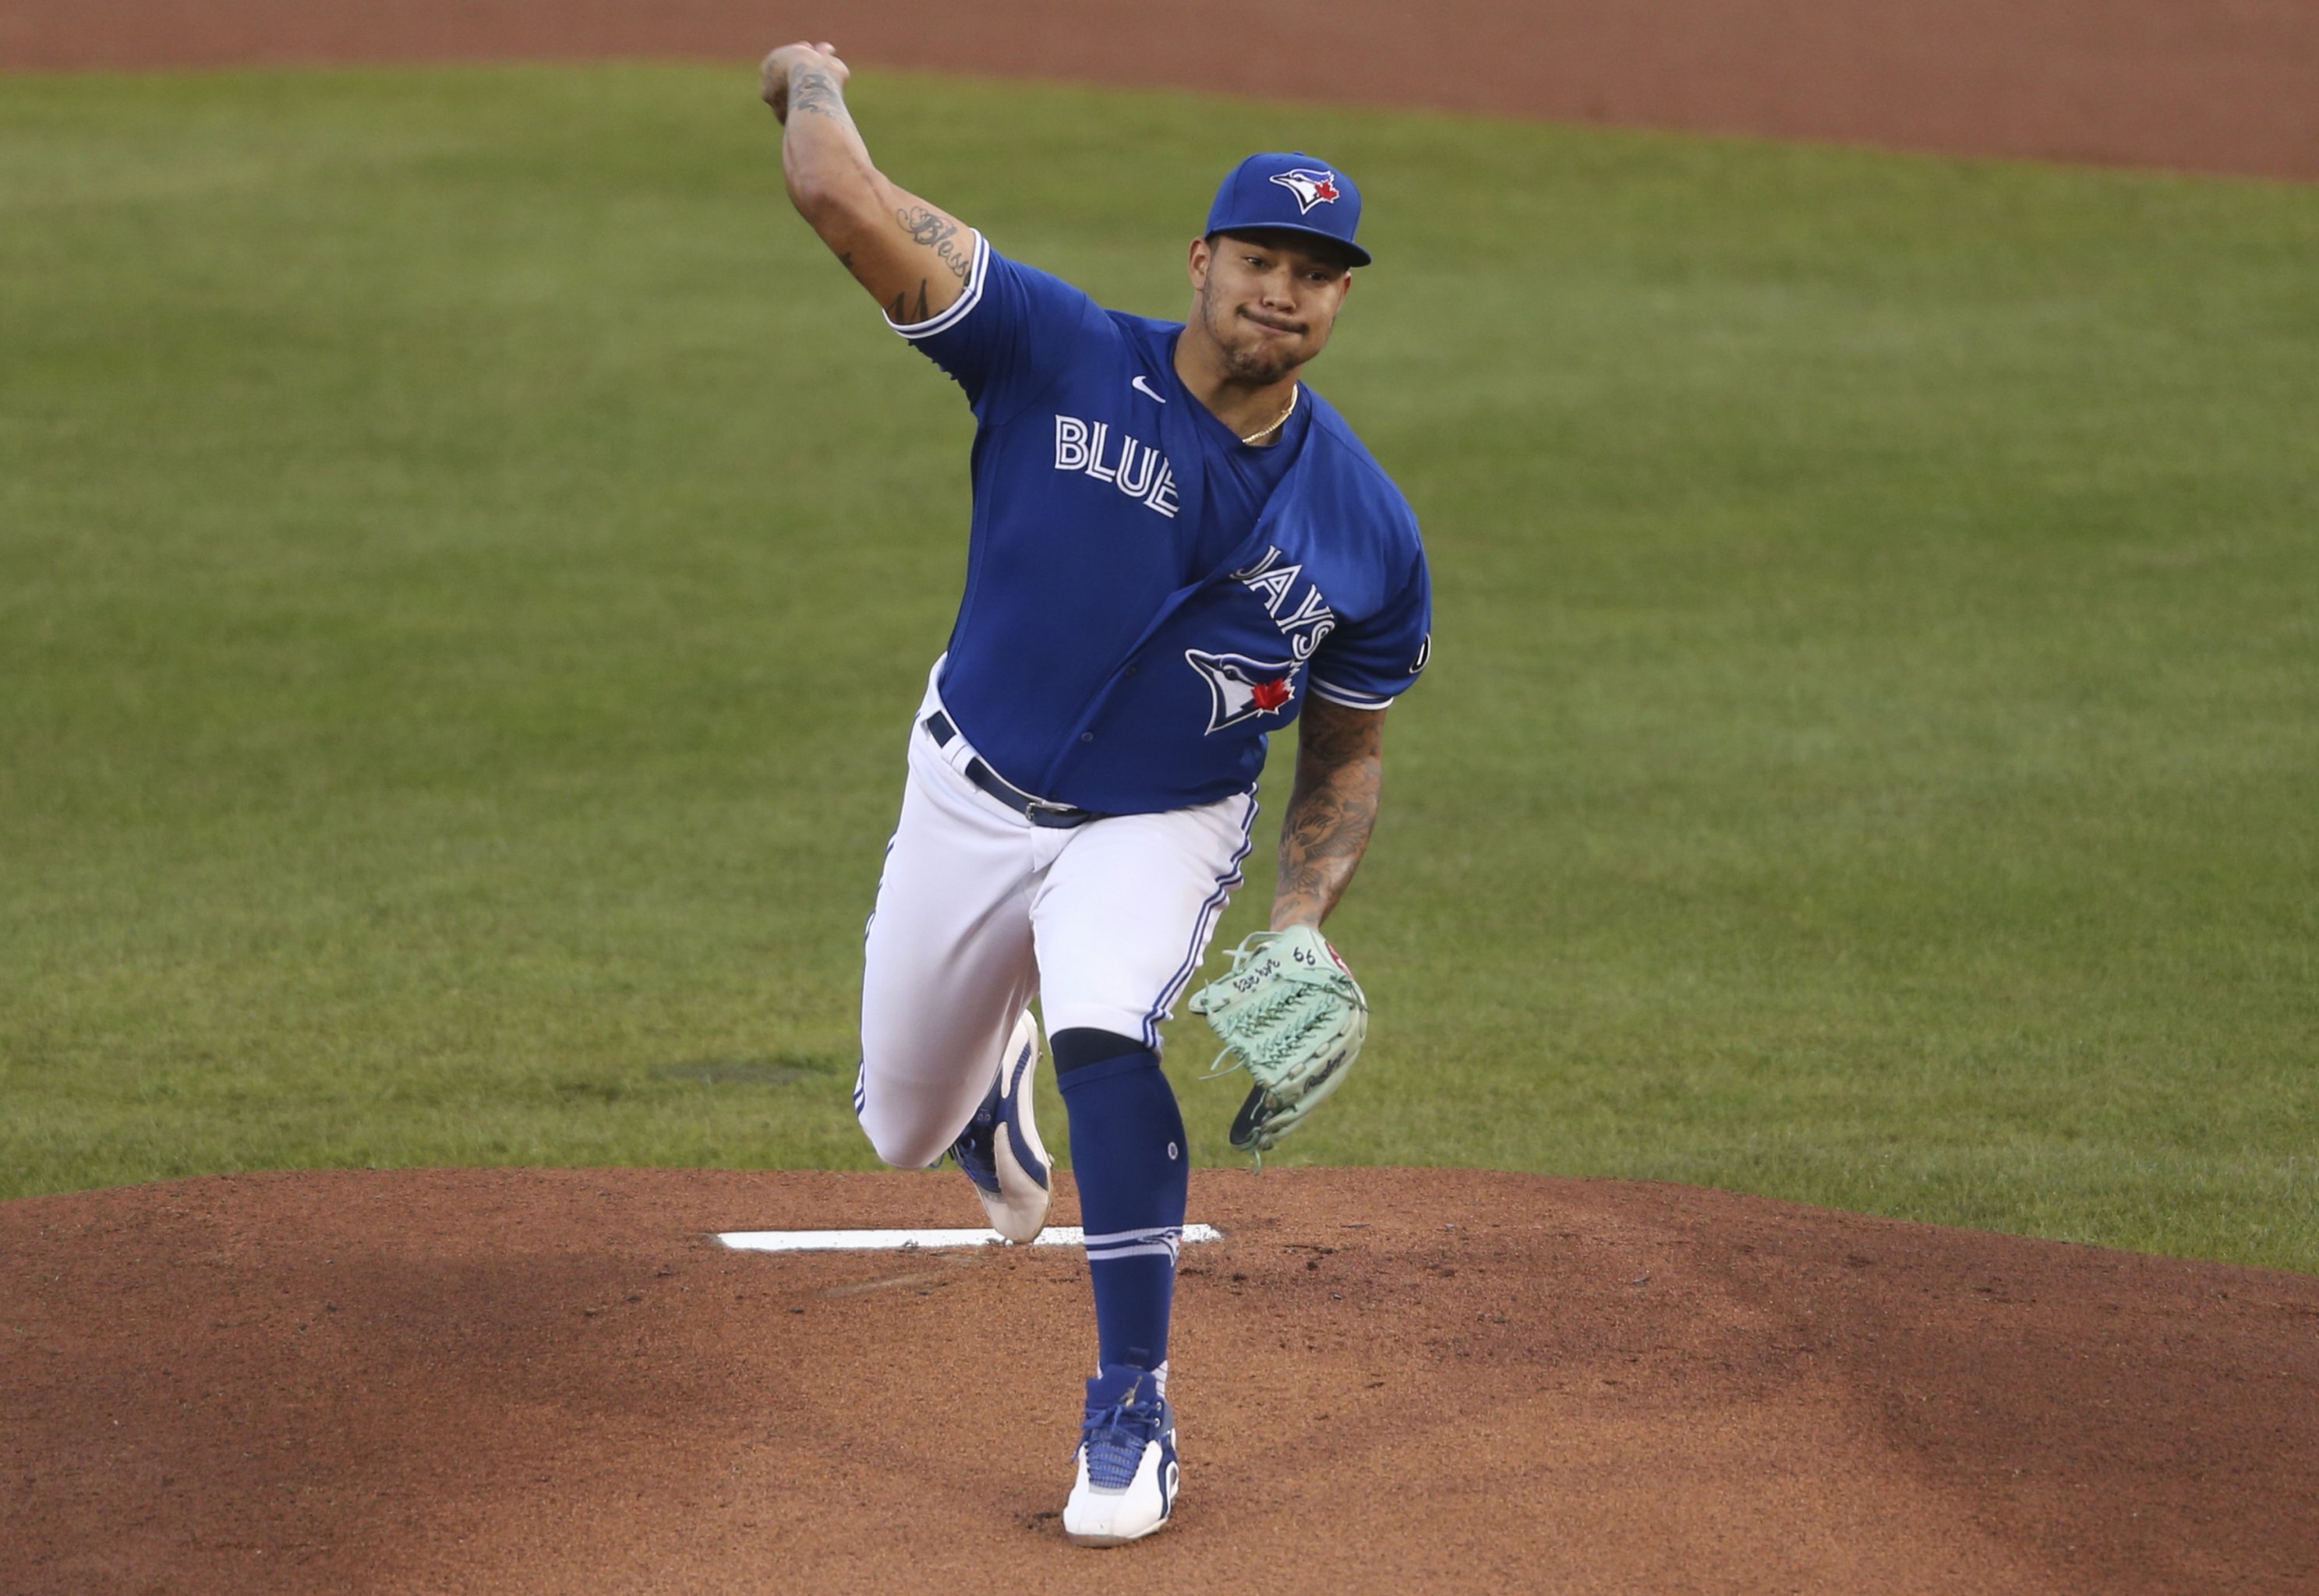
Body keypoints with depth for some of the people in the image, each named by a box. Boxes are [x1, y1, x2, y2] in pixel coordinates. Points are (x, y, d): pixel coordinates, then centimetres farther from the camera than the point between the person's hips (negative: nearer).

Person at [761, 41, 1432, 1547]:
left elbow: (1348, 753, 1)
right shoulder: (1061, 358, -21)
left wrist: (1302, 921, -14)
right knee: (905, 1131, 15)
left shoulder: (1370, 534, -14)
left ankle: (1132, 1416, -17)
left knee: (1105, 1039, -31)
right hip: (973, 794, 1)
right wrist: (813, 84, -8)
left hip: (1161, 828, -1)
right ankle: (991, 1072, 57)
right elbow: (842, 197, -28)